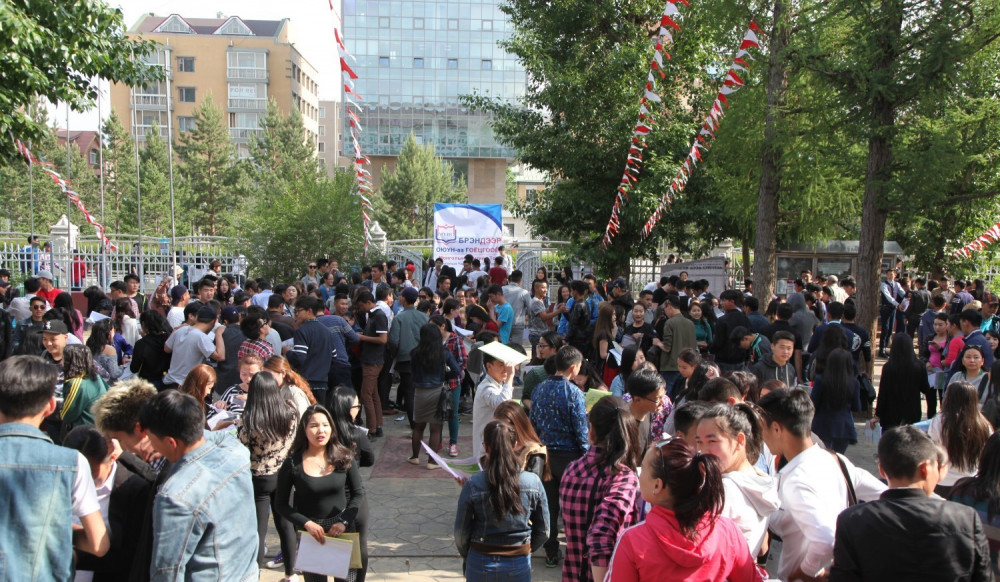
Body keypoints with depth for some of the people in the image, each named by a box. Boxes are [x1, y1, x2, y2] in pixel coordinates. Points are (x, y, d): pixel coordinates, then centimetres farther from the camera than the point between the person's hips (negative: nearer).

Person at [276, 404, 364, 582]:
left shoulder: (344, 457, -5)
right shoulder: (292, 464, -11)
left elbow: (358, 493, 1)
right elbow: (282, 504, -5)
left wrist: (344, 521, -12)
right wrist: (307, 523, -17)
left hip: (342, 529, 1)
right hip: (310, 531, -1)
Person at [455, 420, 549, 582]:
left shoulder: (472, 485, -15)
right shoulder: (533, 482, -10)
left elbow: (461, 532, -6)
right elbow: (543, 529, -1)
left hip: (480, 564, -1)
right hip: (520, 563, 1)